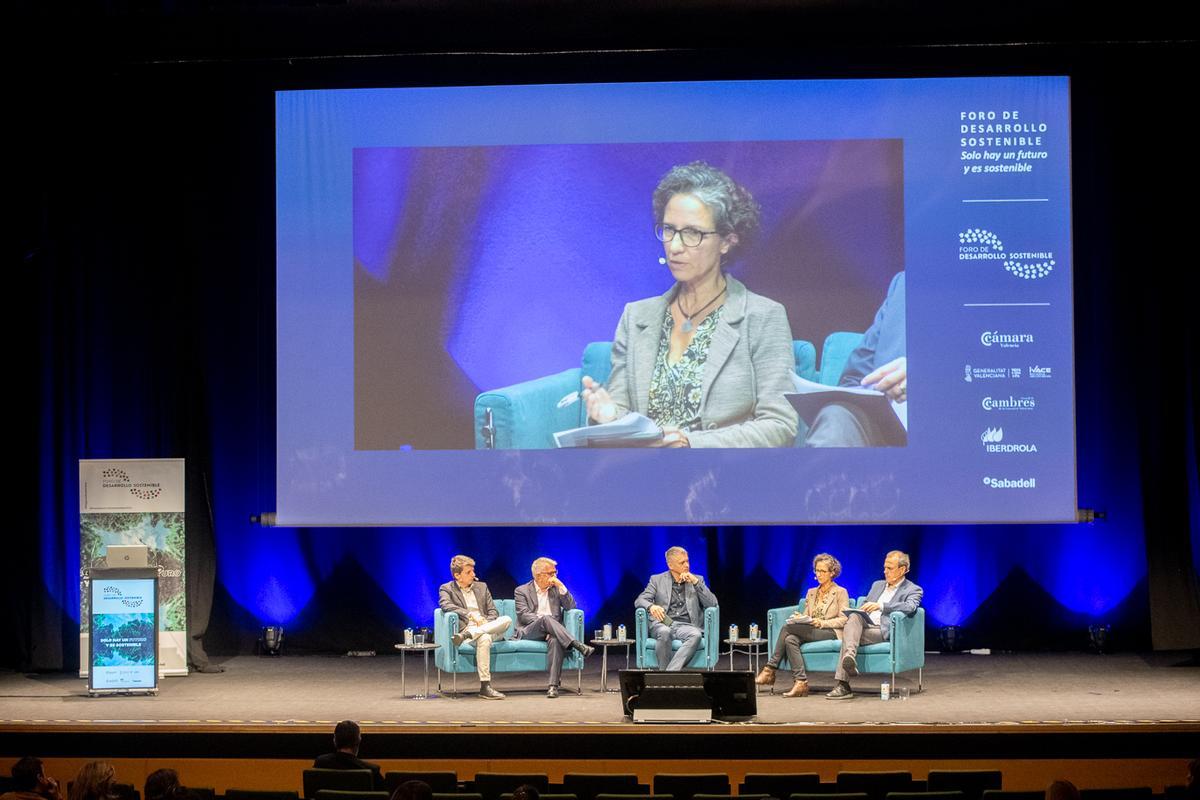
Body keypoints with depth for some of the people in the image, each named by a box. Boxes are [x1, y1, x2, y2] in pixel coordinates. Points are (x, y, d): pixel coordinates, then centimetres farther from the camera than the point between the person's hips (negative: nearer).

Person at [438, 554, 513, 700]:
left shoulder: (481, 587, 23)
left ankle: (467, 635, -38)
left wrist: (485, 624, -6)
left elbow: (493, 612, 17)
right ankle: (485, 686, -42)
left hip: (487, 627, 5)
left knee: (506, 620, -29)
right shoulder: (446, 589, 10)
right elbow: (446, 606, -13)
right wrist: (470, 615, -21)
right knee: (484, 638, -40)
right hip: (465, 627, -5)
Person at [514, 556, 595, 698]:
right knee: (546, 619, -35)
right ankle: (578, 646, -44)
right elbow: (523, 615, -5)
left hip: (551, 630, 2)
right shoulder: (522, 591, 10)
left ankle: (554, 685, -44)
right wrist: (543, 619, -20)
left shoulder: (556, 589, 21)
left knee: (555, 640, -36)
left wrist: (561, 587, -1)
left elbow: (570, 607, 7)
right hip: (529, 631, -2)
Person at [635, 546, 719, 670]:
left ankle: (671, 672, -43)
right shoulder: (657, 580, 14)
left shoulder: (697, 580, 16)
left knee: (696, 635, -35)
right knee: (664, 632, -38)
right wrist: (651, 606, -21)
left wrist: (695, 582, -6)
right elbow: (639, 600, 3)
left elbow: (712, 604, 5)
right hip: (662, 623, -1)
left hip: (686, 625, 1)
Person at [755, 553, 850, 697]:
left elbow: (844, 620, -2)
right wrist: (799, 618, -4)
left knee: (788, 626, -26)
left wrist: (822, 623, -16)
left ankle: (770, 670, -27)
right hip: (809, 631, 6)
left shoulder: (840, 592, 7)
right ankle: (800, 682, -37)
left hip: (831, 633, -6)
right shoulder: (811, 593, 24)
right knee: (790, 639, -31)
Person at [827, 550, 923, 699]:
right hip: (865, 625, 5)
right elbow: (863, 608, 26)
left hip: (884, 631, -5)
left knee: (848, 633, -31)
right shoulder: (877, 585, 27)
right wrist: (854, 615, -1)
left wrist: (881, 606, -27)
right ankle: (850, 655, -52)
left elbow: (909, 607, -14)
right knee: (854, 617, -32)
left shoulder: (913, 590, 7)